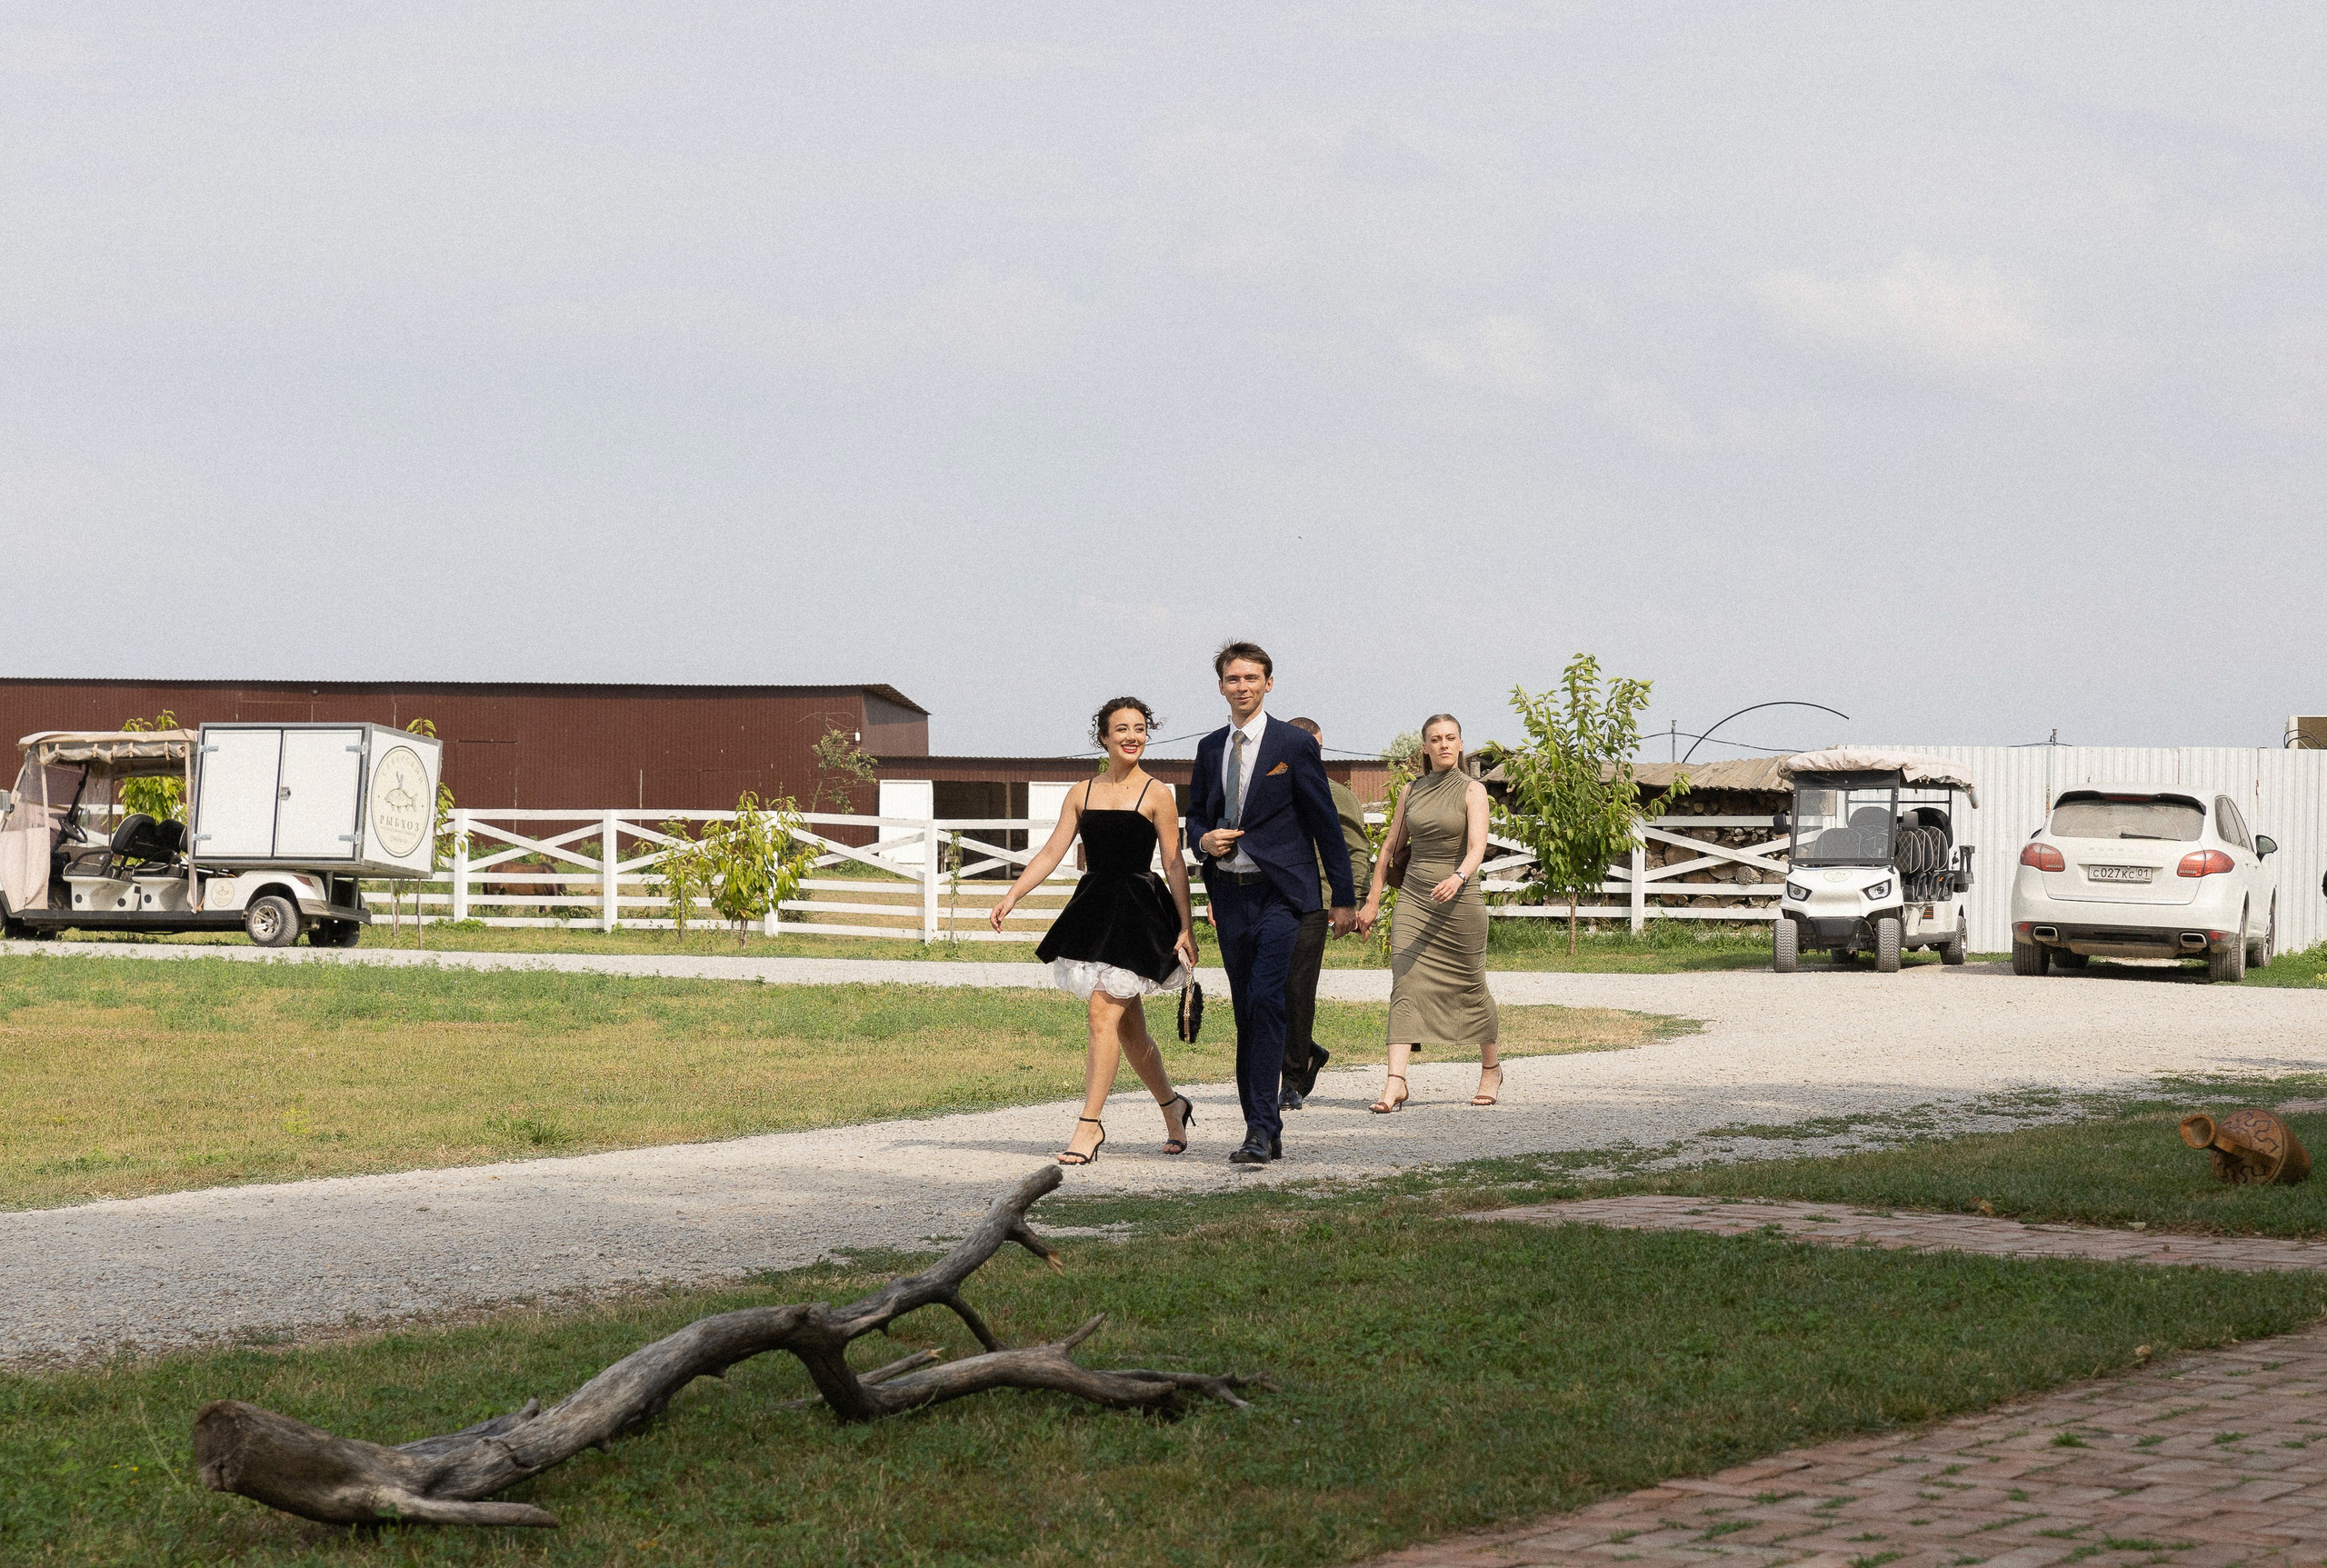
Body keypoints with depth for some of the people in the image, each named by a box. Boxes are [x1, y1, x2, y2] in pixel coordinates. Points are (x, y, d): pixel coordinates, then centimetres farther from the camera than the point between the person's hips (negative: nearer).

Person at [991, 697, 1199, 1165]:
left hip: (1138, 913, -5)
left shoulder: (1156, 795, -2)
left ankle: (1089, 1124, -12)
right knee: (1128, 1027, 11)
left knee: (1104, 1013, -14)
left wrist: (1185, 927, -7)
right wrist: (1011, 897, -2)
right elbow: (1052, 852, 9)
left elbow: (1175, 864, -2)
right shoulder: (1082, 794, 10)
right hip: (1093, 910, 5)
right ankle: (1172, 1105, 31)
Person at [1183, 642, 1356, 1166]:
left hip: (1280, 894, -5)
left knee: (1266, 1002, -18)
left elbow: (1325, 824, -1)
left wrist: (1344, 899, -2)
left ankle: (1260, 1132, -20)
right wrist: (1205, 840, -4)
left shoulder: (1295, 745, -3)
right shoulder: (1209, 748, 12)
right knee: (1246, 1014, 7)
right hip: (1230, 897, 5)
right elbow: (1195, 816, 21)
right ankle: (1266, 1132, 13)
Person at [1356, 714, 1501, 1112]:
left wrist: (1458, 877, -37)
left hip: (1459, 899, -3)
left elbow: (1477, 846, -17)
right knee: (1405, 985, -11)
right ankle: (1395, 1083, -19)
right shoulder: (1411, 792, 10)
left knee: (1470, 986, 9)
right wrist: (1372, 900, 14)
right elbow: (1391, 846, 16)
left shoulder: (1472, 791, -4)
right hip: (1414, 900, 3)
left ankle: (1491, 1067, 32)